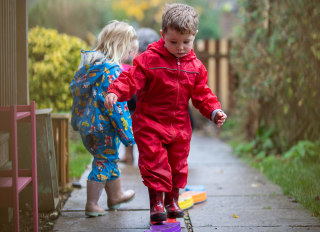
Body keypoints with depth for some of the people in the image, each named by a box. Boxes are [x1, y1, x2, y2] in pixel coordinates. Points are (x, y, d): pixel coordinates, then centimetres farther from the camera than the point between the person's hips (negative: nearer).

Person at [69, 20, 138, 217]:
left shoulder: (89, 63, 6)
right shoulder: (112, 71, -21)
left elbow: (75, 89, 15)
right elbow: (116, 105, -23)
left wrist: (77, 120, 25)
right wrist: (128, 134, -17)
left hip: (86, 124, 9)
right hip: (103, 127, -9)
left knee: (109, 158, 23)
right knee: (104, 162, 6)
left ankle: (116, 195, 40)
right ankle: (92, 205, 13)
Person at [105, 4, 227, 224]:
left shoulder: (195, 66, 1)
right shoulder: (148, 59, -13)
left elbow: (202, 94, 8)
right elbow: (131, 79, -17)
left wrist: (214, 111, -5)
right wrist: (114, 92, -33)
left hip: (180, 126, 4)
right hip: (150, 123, -4)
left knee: (178, 164, 14)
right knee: (154, 163, -8)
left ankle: (172, 201, 31)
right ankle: (156, 202, 4)